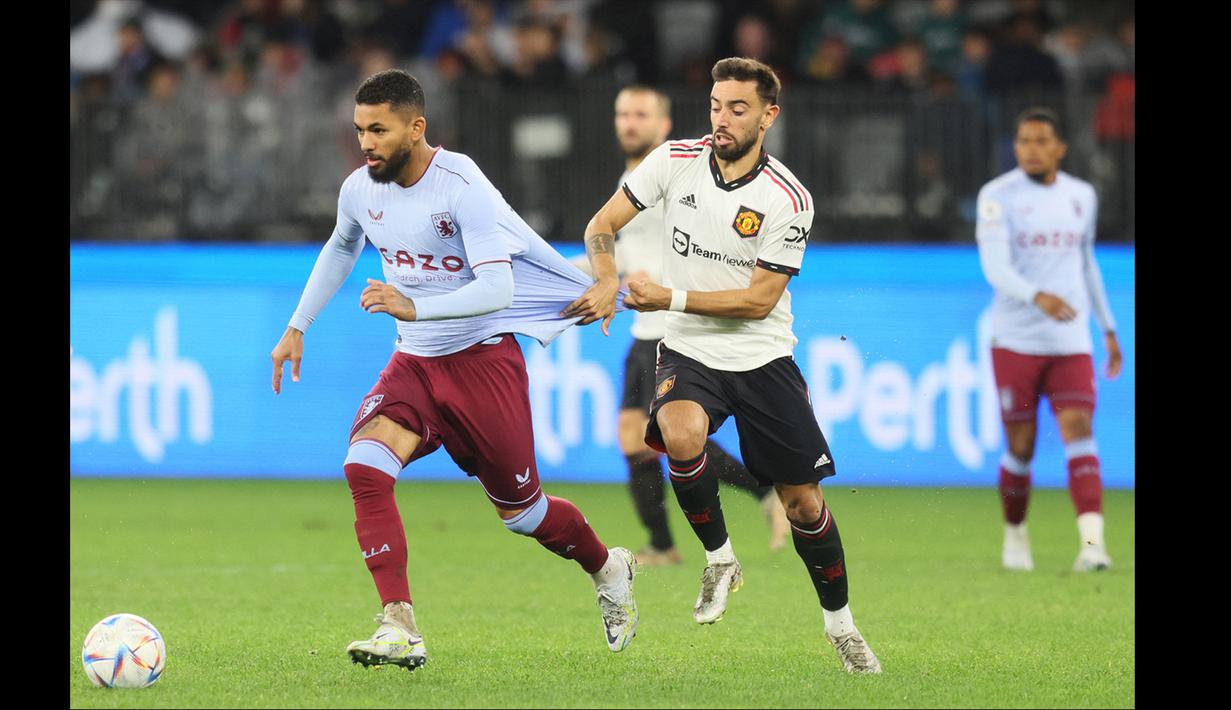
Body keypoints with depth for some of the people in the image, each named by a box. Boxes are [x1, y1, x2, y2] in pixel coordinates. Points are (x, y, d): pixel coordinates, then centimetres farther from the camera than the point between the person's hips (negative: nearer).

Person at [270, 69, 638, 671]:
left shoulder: (462, 188, -22)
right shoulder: (361, 190, -2)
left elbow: (497, 289, -31)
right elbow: (341, 249, 23)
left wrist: (414, 307, -44)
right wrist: (297, 327, 21)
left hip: (483, 357, -5)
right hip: (415, 361, 5)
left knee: (518, 511, 7)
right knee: (364, 467, -23)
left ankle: (608, 570, 40)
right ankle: (400, 630, -25)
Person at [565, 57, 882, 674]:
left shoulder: (788, 200, -14)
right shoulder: (676, 160, -5)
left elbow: (758, 300, -14)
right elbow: (603, 224, -1)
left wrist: (670, 298, -21)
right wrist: (608, 282, -21)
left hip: (763, 358, -1)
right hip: (689, 353, 1)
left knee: (803, 502, 1)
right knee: (681, 436, -33)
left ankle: (839, 622, 25)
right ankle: (719, 560, -9)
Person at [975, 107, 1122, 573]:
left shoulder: (1082, 196, 10)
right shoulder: (998, 197, -4)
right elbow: (995, 267, -16)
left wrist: (1108, 328, 27)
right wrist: (1037, 297, -35)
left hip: (1071, 342, 2)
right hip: (1016, 339, -2)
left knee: (1078, 428, -15)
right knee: (1020, 447, 1)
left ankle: (1092, 542, -26)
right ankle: (1015, 535, 24)